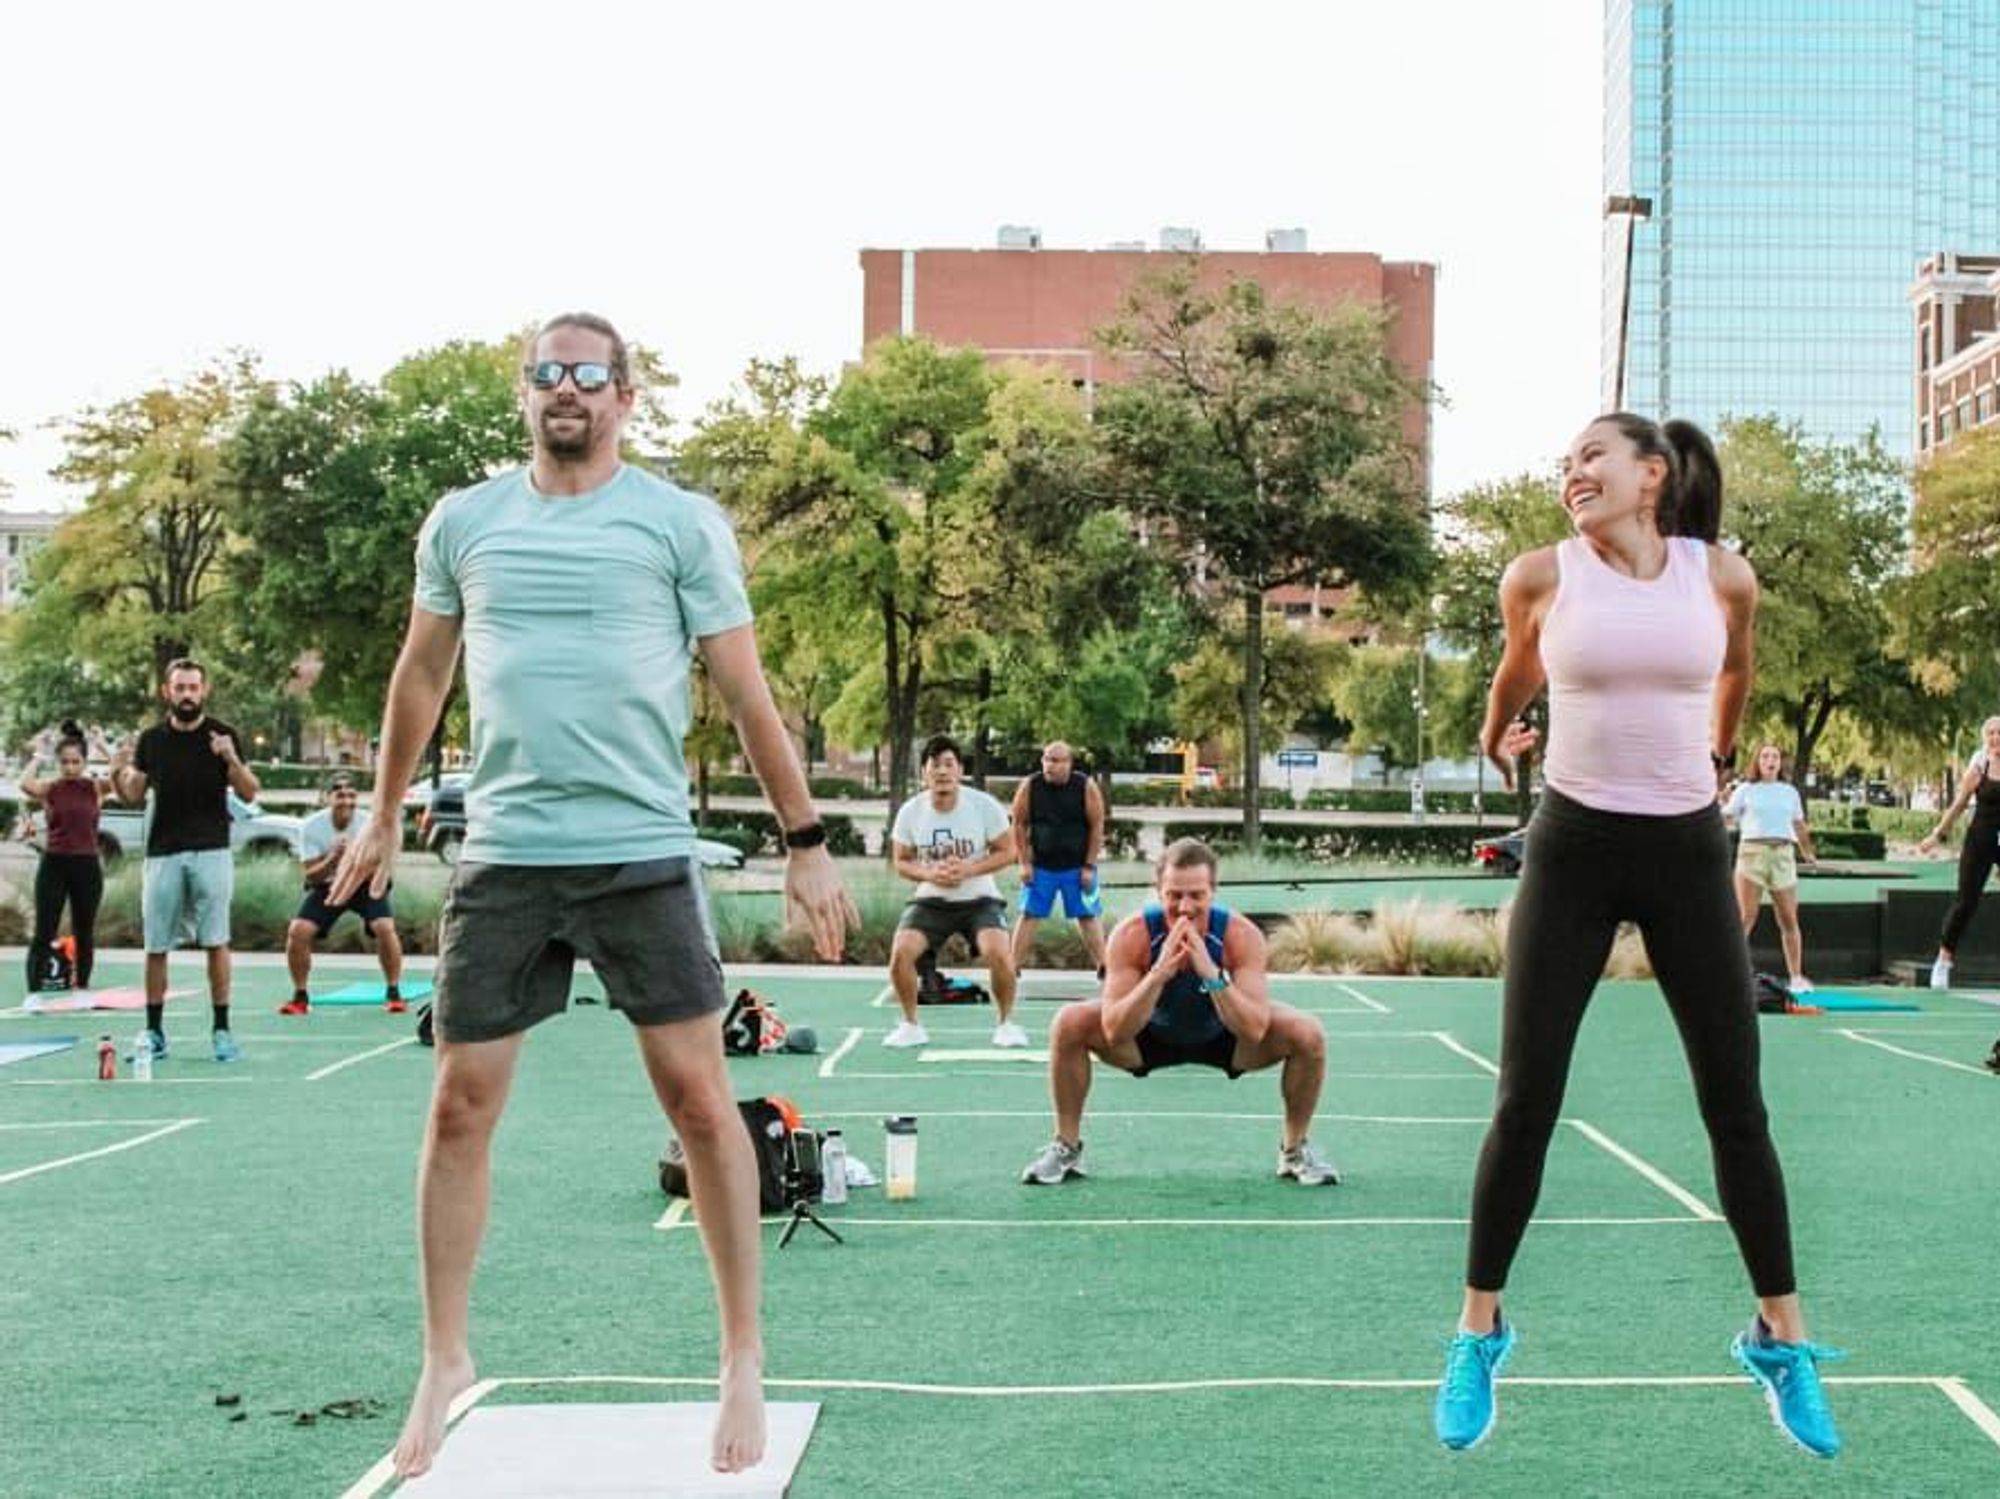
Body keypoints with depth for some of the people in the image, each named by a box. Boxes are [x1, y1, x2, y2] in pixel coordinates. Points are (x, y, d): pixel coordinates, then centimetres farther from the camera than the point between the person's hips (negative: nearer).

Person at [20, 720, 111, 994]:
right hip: (54, 864, -1)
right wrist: (38, 756, -9)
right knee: (44, 933, -2)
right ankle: (34, 991, -1)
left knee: (85, 933, 10)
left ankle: (82, 987, 21)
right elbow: (26, 784, -22)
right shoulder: (49, 787, -1)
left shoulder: (95, 787, 2)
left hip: (87, 866, 1)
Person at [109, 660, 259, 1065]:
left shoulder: (224, 736, 2)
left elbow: (249, 793, -1)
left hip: (211, 852, -2)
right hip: (162, 853, 2)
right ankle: (154, 1031, 10)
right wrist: (118, 773, -7)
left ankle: (221, 1029, 1)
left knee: (216, 942, -4)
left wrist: (231, 759, -18)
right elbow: (134, 795, 13)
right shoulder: (152, 739, 9)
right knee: (156, 946, 3)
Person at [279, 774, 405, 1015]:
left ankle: (393, 993, -8)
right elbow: (311, 876, -18)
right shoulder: (311, 827, -18)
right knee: (298, 931, -17)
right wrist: (332, 859, -37)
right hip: (327, 886, 1)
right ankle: (300, 997, 2)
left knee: (385, 927, -25)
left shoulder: (370, 824, -21)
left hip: (365, 884, -1)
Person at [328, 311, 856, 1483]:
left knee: (700, 1099, -2)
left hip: (643, 855, -2)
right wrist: (384, 821, 22)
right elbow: (422, 674, 19)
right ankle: (446, 1363, 21)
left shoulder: (683, 523, -1)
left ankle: (745, 1362, 12)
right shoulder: (464, 521, 8)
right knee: (461, 1109, 4)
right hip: (501, 856, 3)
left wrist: (807, 843, -3)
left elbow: (746, 692, 0)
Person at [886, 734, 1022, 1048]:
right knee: (900, 951, -21)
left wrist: (968, 870, -21)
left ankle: (1006, 1023, 0)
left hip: (978, 898, -2)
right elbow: (902, 862, 3)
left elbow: (1006, 852, -5)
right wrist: (929, 874, -18)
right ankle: (911, 1026, 1)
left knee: (999, 953, -26)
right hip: (931, 899, 2)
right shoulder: (910, 812, -7)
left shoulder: (985, 806, -12)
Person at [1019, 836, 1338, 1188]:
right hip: (1150, 1036, 0)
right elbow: (1114, 1032, -34)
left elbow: (1255, 1031, -36)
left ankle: (1295, 1149, 4)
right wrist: (1159, 973, -47)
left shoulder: (1241, 935, -29)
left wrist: (1211, 974, -49)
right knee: (1068, 1025, -24)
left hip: (1223, 1038, 0)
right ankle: (1066, 1147, -2)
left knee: (1309, 1036, -22)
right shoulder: (1131, 934, -30)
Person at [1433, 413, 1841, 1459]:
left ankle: (1781, 1340, 17)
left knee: (1736, 1104, 4)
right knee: (1524, 1101, -2)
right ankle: (1479, 1333, 12)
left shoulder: (1723, 576, -3)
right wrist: (1496, 743, 31)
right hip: (1575, 845, -1)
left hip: (1688, 849, 1)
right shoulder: (1541, 576, -5)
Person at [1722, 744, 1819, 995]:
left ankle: (1796, 977, 9)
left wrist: (1808, 853, 31)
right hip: (1752, 851, -3)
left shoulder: (1790, 792, 17)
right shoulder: (1745, 790, 8)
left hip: (1783, 854, 3)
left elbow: (1799, 825, 26)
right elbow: (1726, 817, 1)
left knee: (1789, 920, 3)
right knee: (1745, 917, -11)